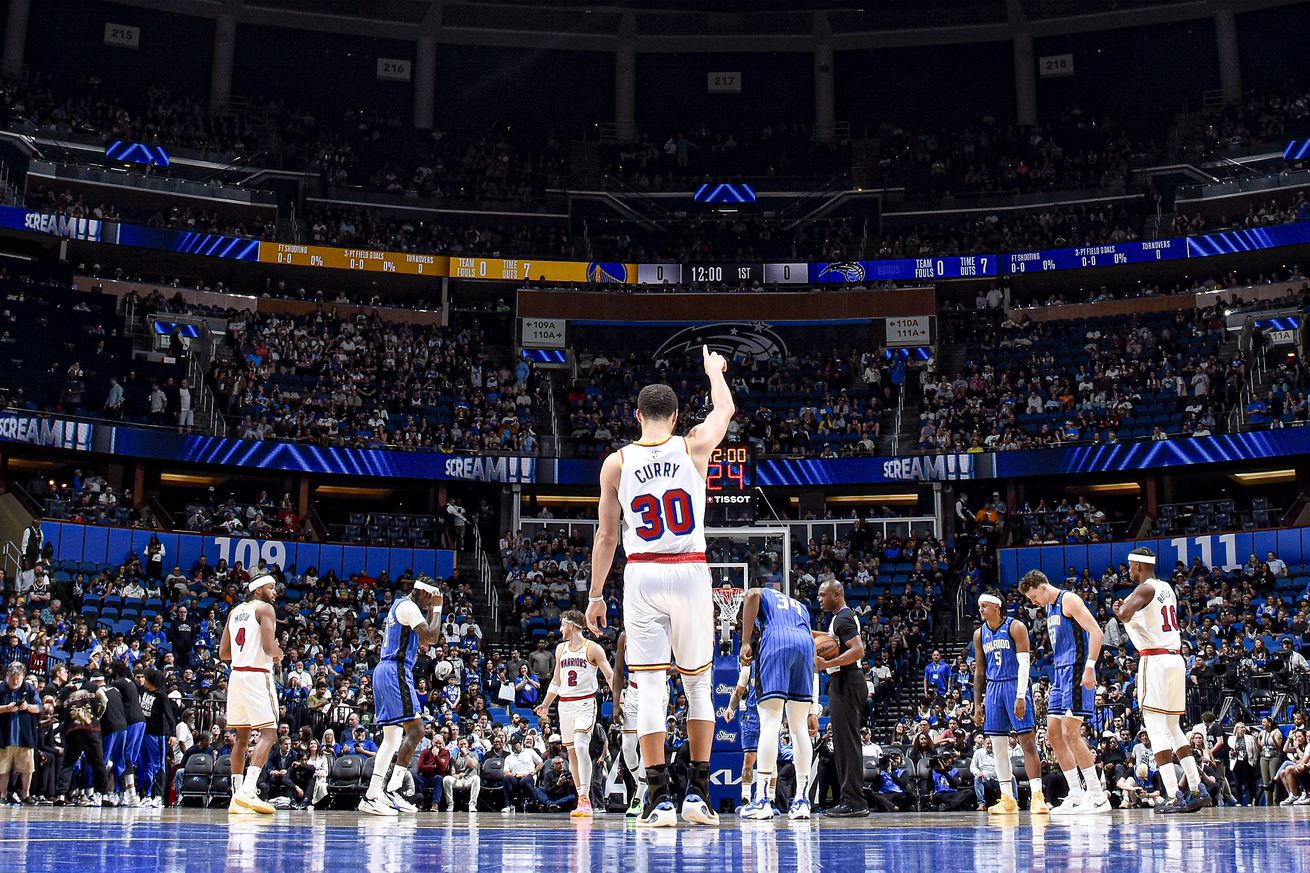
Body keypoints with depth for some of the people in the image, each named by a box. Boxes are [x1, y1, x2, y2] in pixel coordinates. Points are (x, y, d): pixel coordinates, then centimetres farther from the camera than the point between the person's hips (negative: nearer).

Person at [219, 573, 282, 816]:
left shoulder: (235, 612, 17)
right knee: (268, 733, -8)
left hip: (236, 675, 8)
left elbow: (223, 653, 16)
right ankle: (248, 790, -23)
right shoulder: (265, 609, -5)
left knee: (242, 736, 11)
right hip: (257, 675, -8)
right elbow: (269, 647, -16)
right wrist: (279, 654, 5)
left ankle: (237, 798, 9)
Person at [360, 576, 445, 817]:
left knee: (392, 736, 11)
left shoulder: (399, 605, 22)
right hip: (396, 672, -11)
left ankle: (372, 795, 8)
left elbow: (423, 639, 30)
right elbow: (431, 638, -19)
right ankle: (391, 790, -19)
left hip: (384, 671, 11)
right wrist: (437, 608, -7)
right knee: (415, 729, -14)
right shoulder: (409, 607, -9)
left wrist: (431, 610, 21)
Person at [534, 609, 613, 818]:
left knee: (580, 744, -23)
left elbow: (610, 675, -6)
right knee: (571, 751, 6)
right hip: (565, 704, 7)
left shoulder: (592, 648, -4)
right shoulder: (560, 649, 14)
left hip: (585, 703, -7)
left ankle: (585, 799, -24)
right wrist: (545, 705, 23)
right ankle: (581, 799, 12)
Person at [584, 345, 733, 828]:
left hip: (642, 576, 0)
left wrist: (595, 595, 15)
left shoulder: (616, 463, 3)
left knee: (650, 686, 0)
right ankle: (697, 793, 12)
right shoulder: (694, 447, 2)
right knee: (698, 684, 12)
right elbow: (725, 409, 23)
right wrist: (713, 367, 41)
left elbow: (606, 535, 7)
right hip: (690, 573, 0)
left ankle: (660, 800, -3)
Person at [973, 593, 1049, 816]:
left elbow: (1024, 662, -12)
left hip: (1014, 686, -6)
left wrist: (1021, 696, -20)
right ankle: (1007, 799, 10)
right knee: (997, 745, 4)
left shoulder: (1015, 627, -6)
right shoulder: (979, 634, 11)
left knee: (1027, 741, -10)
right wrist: (978, 703, 10)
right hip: (993, 689, 6)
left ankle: (1037, 796, -11)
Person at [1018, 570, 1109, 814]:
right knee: (1053, 733, 6)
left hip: (1076, 671, -10)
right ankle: (1077, 796, 10)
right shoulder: (1050, 608, 20)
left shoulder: (1069, 600, -8)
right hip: (1061, 673, 10)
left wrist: (1090, 667, -25)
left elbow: (1096, 632, -17)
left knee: (1070, 732, -13)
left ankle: (1098, 796, -7)